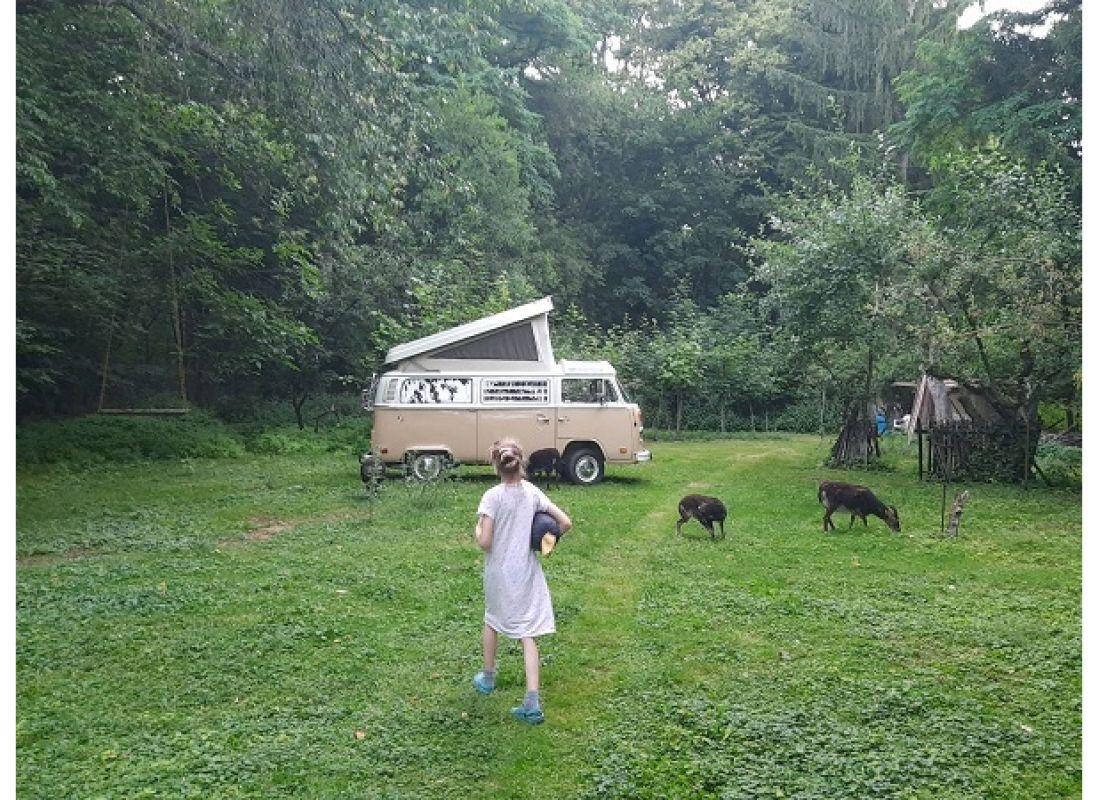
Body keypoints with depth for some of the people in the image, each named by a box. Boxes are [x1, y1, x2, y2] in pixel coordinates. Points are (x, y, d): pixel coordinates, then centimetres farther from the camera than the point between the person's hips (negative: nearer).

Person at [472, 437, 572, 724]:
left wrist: (477, 530, 1)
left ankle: (488, 677, 44)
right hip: (527, 572, 2)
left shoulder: (492, 496, -16)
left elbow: (484, 542, -20)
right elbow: (565, 522, -6)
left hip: (499, 573, -2)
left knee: (492, 621, 25)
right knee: (527, 635, 5)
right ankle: (532, 703, -3)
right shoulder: (532, 492, -5)